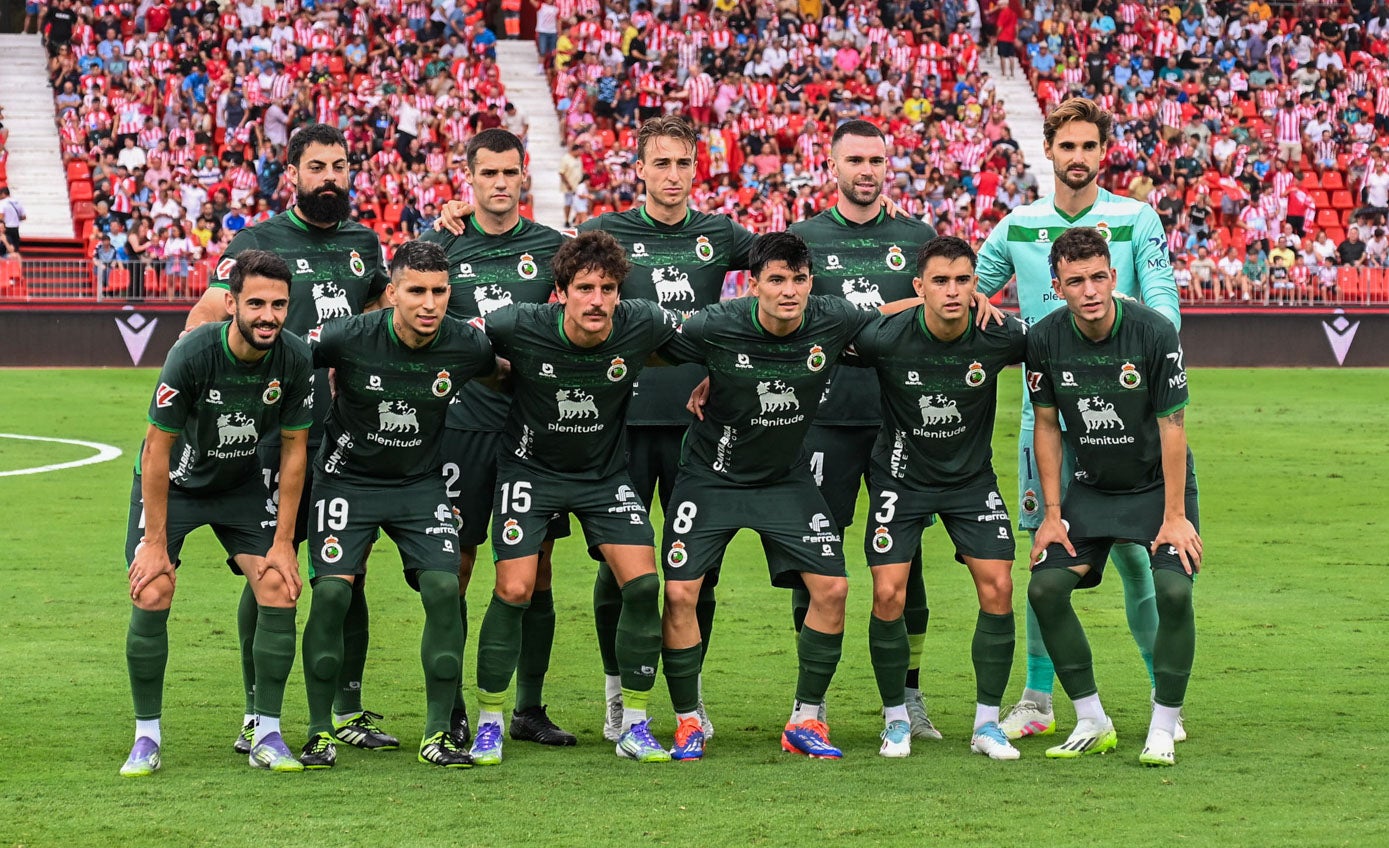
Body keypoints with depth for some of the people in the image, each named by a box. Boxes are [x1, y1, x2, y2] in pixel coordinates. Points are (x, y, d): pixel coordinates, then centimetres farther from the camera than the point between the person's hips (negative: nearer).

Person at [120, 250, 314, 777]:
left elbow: (293, 449, -7)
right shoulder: (192, 355, -29)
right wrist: (155, 542, -20)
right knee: (152, 596, -17)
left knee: (279, 590, -12)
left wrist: (283, 541, -8)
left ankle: (265, 734, 0)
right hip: (172, 482, -3)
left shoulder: (295, 359, -19)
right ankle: (146, 737, -2)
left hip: (240, 485, 3)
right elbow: (157, 448, -21)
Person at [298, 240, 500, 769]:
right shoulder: (348, 338, -22)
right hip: (347, 477, -2)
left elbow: (504, 374, 10)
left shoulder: (465, 345, -14)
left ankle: (437, 732, -1)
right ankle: (321, 733, -1)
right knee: (331, 592, -15)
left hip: (420, 483, 2)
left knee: (444, 589, -13)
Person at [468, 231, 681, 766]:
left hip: (606, 474, 2)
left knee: (643, 583, -10)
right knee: (514, 589, -12)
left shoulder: (641, 325, -18)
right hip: (531, 467, -2)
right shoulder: (520, 328, -23)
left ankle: (634, 727, 3)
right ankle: (488, 725, 4)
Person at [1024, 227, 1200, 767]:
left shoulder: (1154, 332, -21)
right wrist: (1052, 513, -2)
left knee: (1174, 590, -22)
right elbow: (1047, 425, 1)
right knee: (1045, 587, -10)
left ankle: (1163, 729, -6)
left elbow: (1172, 425, -16)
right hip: (1090, 487, 4)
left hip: (1158, 482, -3)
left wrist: (1175, 515, -17)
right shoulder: (1044, 339, -11)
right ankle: (1092, 723, 5)